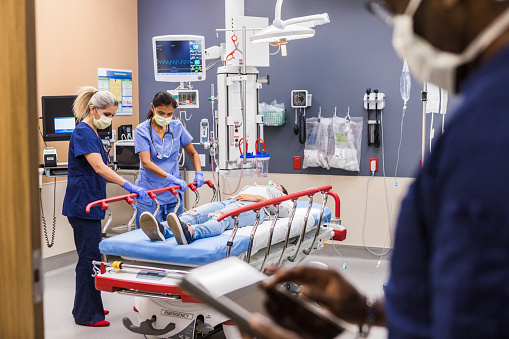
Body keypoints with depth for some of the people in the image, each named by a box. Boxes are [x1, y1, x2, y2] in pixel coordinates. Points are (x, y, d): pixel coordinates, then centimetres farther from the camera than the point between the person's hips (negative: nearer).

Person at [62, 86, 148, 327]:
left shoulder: (92, 133, 16)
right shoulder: (83, 132, -15)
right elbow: (98, 167, -26)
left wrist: (126, 185, 17)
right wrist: (128, 186, -32)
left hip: (89, 204, 10)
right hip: (82, 204, -10)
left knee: (89, 256, 14)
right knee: (89, 257, -5)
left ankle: (85, 307, 24)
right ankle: (86, 315, 2)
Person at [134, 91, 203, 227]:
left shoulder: (177, 127, 4)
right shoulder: (142, 131, -8)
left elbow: (193, 153, 13)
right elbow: (146, 163, -18)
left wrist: (199, 173, -6)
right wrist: (172, 178, -29)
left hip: (174, 193, 4)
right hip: (150, 194, -4)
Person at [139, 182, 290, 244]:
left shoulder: (277, 194, 35)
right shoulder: (250, 187, 51)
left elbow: (286, 210, 12)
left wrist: (257, 198, 4)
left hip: (253, 208, -5)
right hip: (228, 202, 5)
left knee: (221, 217, -39)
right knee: (195, 213, -28)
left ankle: (189, 232, -70)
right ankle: (161, 230, -56)